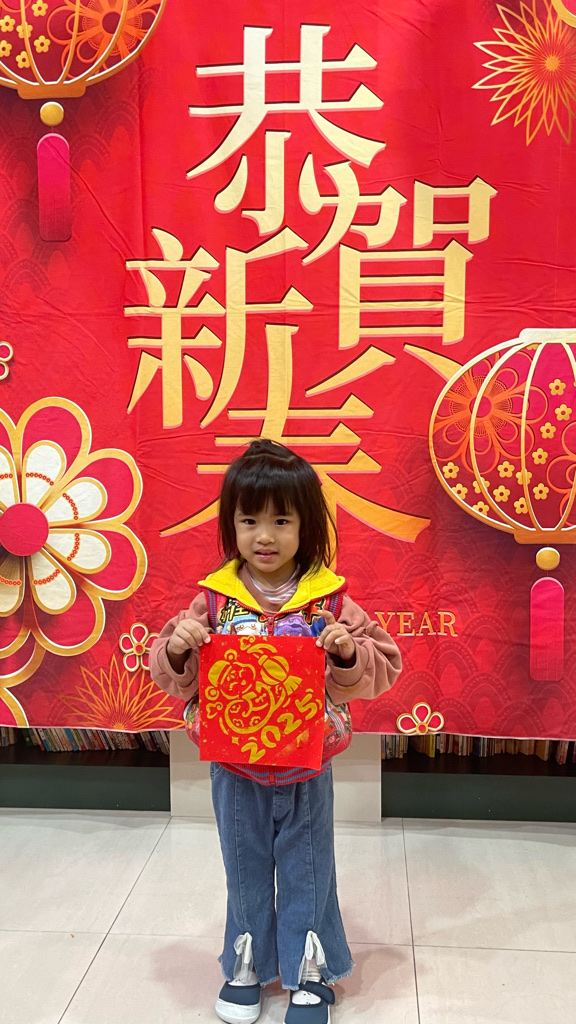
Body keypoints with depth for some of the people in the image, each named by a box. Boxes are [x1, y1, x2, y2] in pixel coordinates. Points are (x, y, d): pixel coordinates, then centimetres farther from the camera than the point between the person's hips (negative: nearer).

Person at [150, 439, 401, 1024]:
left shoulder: (328, 598, -11)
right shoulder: (214, 598, -8)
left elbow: (382, 668, -8)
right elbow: (176, 679, -1)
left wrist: (349, 654, -27)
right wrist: (176, 651, -22)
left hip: (306, 769, -1)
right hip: (235, 768, 1)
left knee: (307, 872, 16)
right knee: (245, 870, 21)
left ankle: (310, 975, 39)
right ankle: (247, 966, 44)